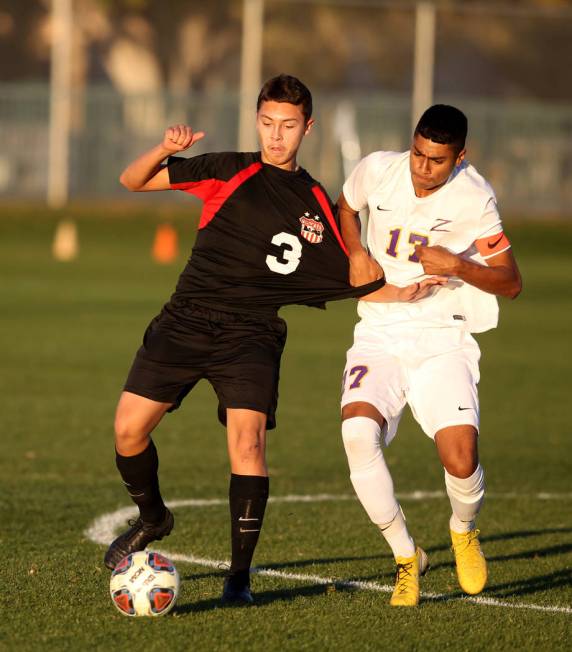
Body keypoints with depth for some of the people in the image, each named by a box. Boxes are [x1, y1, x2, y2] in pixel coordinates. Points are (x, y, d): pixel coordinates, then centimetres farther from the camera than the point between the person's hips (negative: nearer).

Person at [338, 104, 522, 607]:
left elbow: (511, 283, -4)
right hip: (379, 334, 2)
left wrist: (457, 266, -22)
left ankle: (464, 530, 18)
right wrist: (356, 254, 3)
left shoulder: (474, 199, -10)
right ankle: (406, 557, -7)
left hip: (443, 340, -2)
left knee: (461, 458, -21)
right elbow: (345, 206, 22)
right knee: (358, 431, -27)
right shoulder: (377, 170, -3)